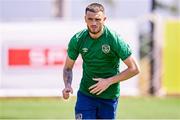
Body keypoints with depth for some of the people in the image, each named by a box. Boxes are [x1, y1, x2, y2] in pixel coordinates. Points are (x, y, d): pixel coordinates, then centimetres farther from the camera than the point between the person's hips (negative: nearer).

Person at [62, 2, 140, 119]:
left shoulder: (115, 40, -15)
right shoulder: (77, 40, -7)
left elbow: (134, 69, -11)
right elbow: (68, 68, 6)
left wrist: (109, 81, -18)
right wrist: (67, 85, -14)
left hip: (109, 97, -1)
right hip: (85, 95, 2)